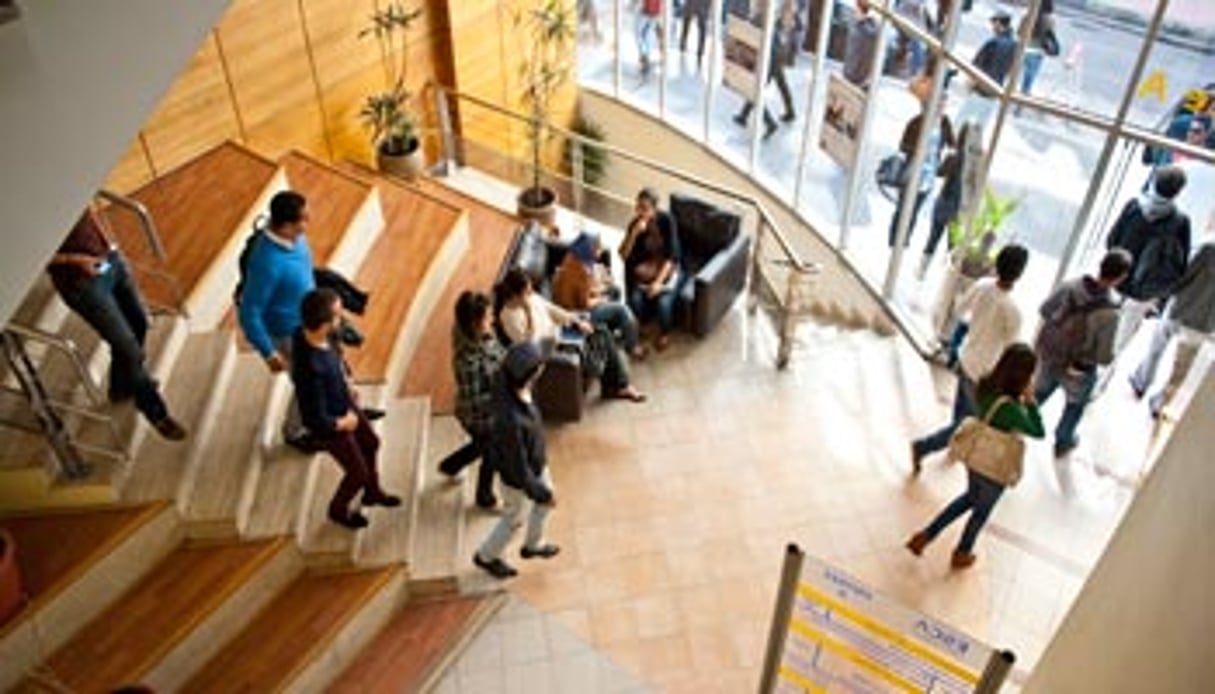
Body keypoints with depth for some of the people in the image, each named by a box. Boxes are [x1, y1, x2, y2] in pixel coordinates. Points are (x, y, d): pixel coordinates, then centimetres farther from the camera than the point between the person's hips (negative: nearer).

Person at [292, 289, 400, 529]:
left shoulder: (305, 332, -19)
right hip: (332, 426, -8)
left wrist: (347, 387, 12)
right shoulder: (311, 369, -44)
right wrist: (344, 423, -17)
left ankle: (372, 492, 57)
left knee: (370, 444, 29)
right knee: (358, 473, 17)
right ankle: (338, 509, 49)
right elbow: (316, 420, -34)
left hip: (346, 407, 8)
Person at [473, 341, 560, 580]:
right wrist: (540, 493, -17)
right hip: (517, 478, -7)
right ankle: (486, 557, 51)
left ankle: (533, 545, 58)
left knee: (545, 501, 30)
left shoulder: (508, 387, -21)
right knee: (511, 519, 22)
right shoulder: (511, 421, -46)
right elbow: (518, 469, -32)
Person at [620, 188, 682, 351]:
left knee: (663, 302, -27)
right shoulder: (635, 223, -10)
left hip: (667, 268, -2)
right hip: (644, 269, 3)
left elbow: (672, 255, -20)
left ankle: (664, 333, 4)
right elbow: (624, 255, -16)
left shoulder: (666, 221, -18)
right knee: (635, 299, -24)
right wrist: (634, 233, -31)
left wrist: (658, 281, -29)